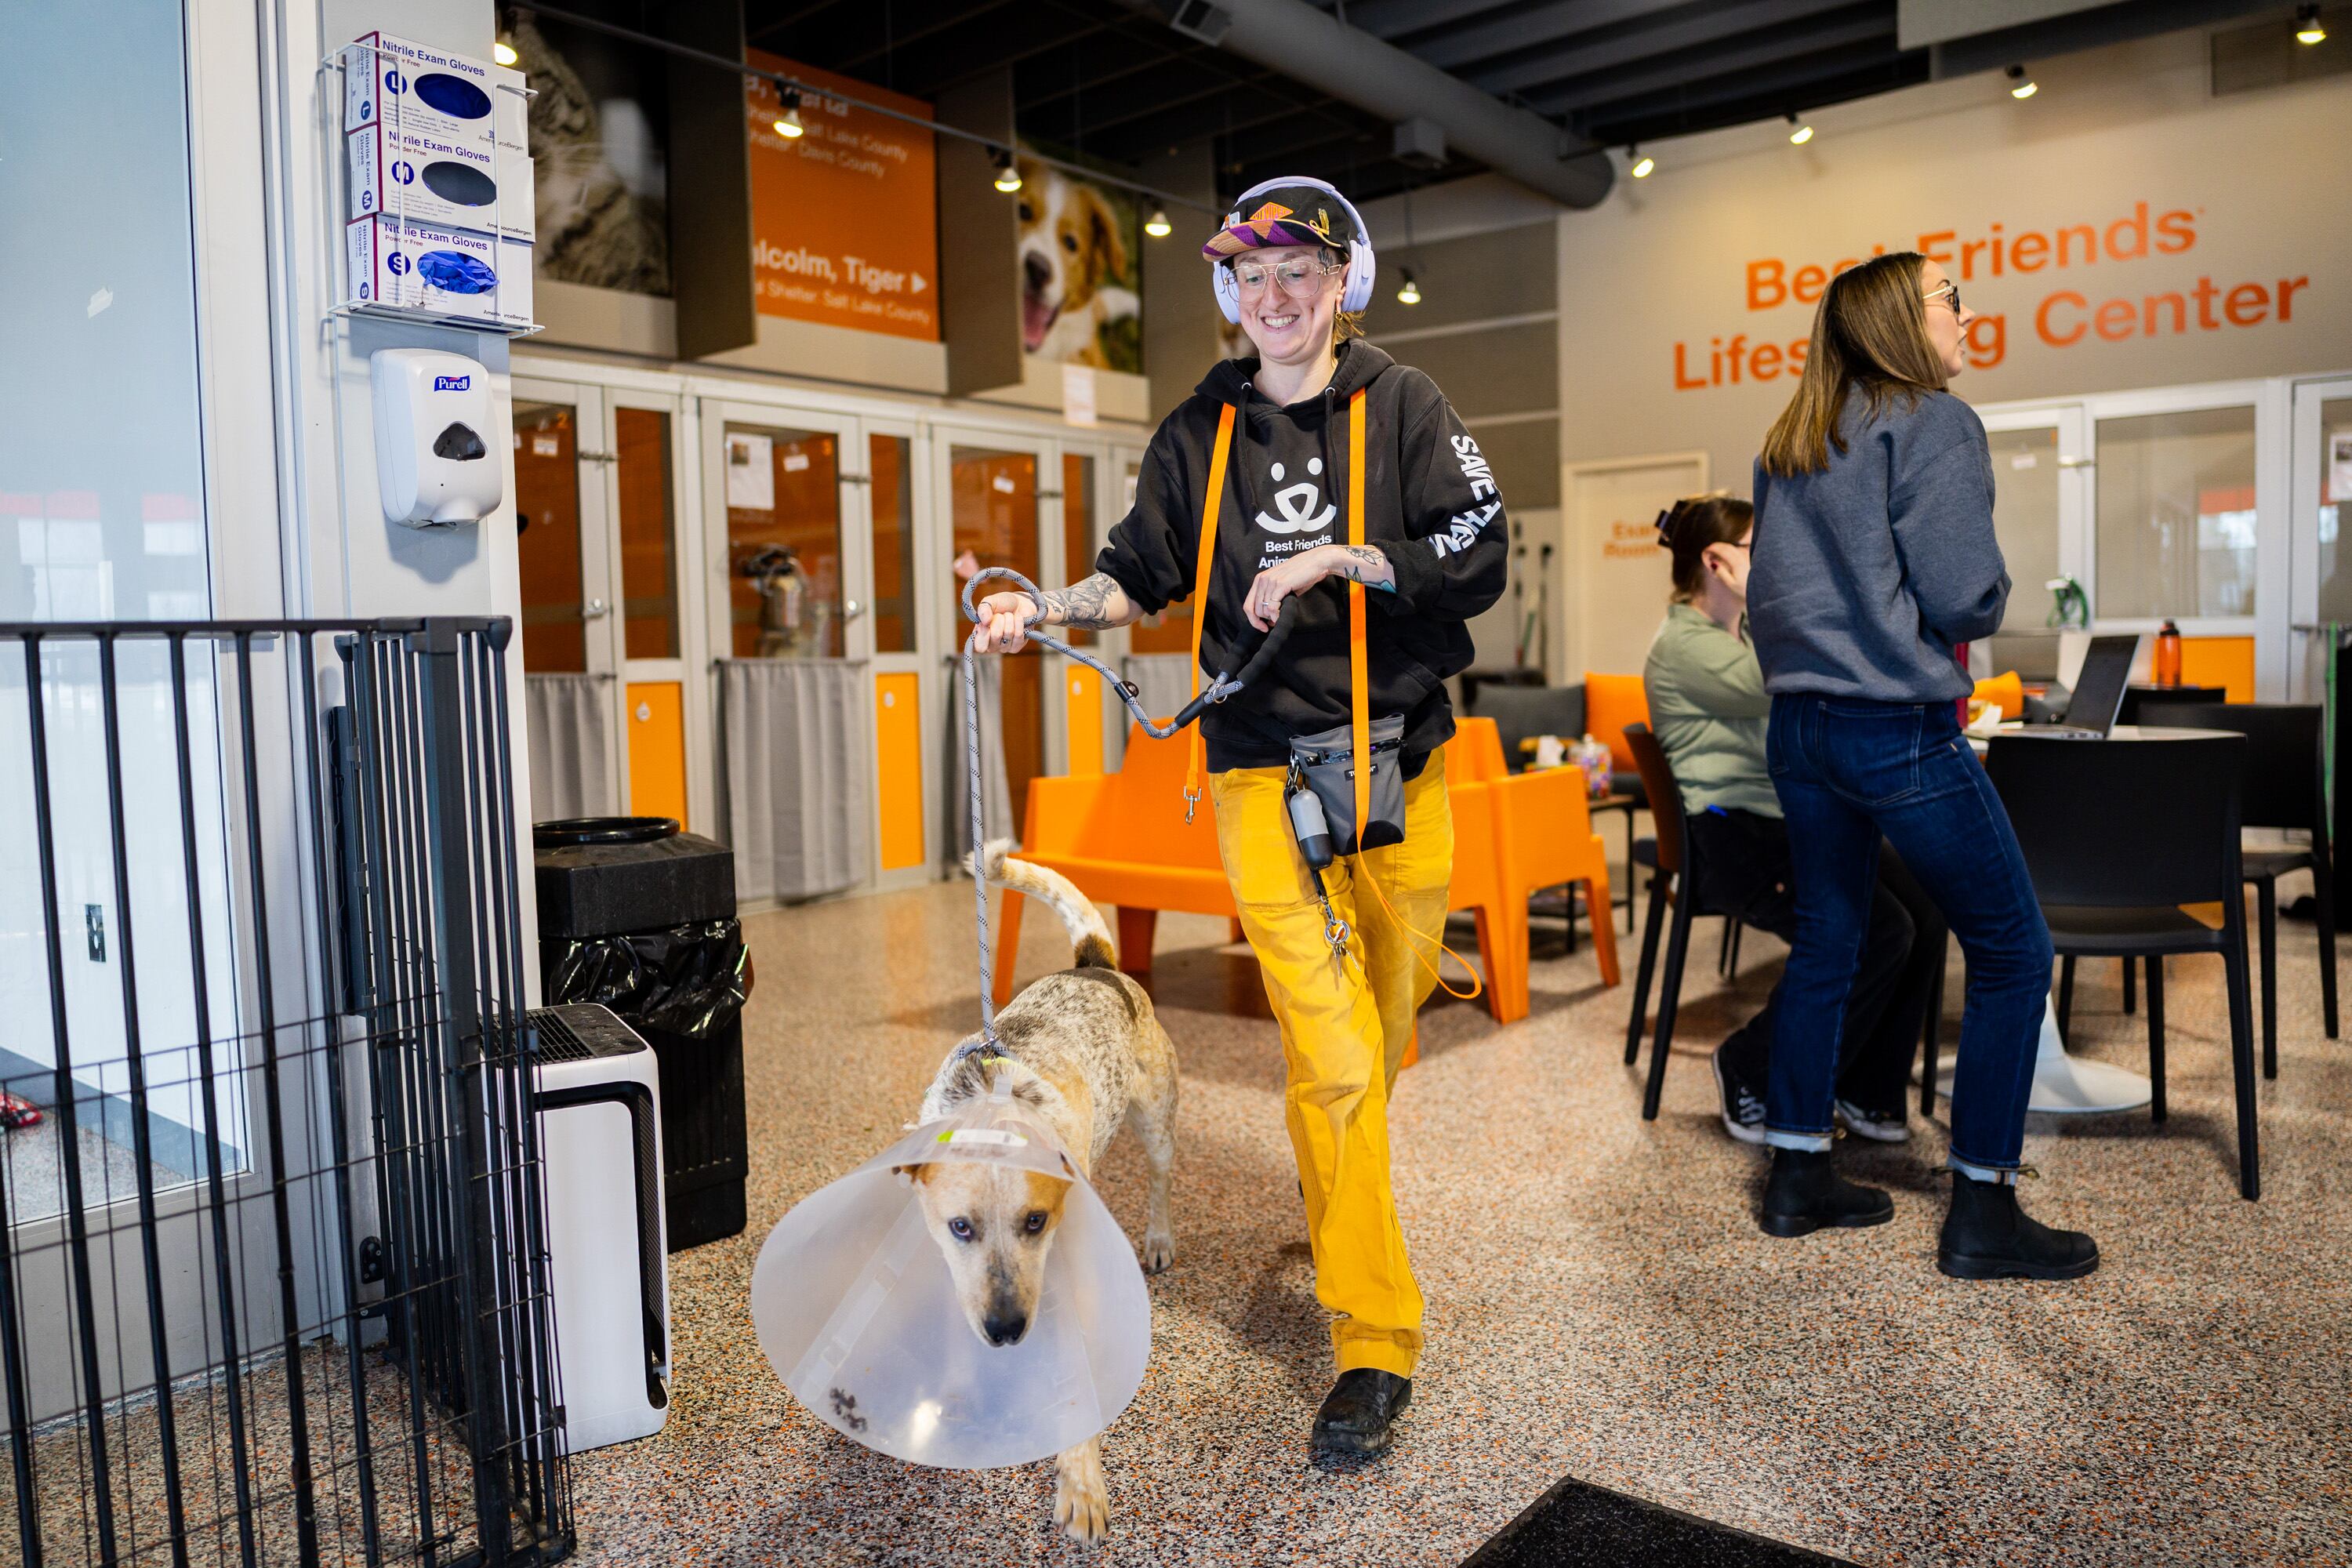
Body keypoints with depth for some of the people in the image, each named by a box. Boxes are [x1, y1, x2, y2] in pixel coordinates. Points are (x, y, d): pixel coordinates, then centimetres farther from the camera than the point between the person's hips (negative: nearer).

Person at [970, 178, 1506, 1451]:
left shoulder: (1401, 407, 4)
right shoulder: (1202, 431, 9)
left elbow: (1479, 562, -4)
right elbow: (1141, 572, 12)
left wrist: (1340, 559, -15)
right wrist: (1047, 609, -5)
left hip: (1398, 758, 1)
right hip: (1264, 770, -1)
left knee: (1388, 1023, 13)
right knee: (1330, 1054, -8)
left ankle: (1338, 1194, 43)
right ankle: (1374, 1339, 1)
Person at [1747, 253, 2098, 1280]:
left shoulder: (1790, 445, 15)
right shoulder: (1934, 424, -8)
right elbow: (1964, 599, -14)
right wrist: (1981, 611, 6)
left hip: (1797, 724, 8)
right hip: (1899, 727, -8)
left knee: (1826, 942, 16)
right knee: (2012, 953, 3)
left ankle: (1798, 1177, 23)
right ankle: (1982, 1213, 7)